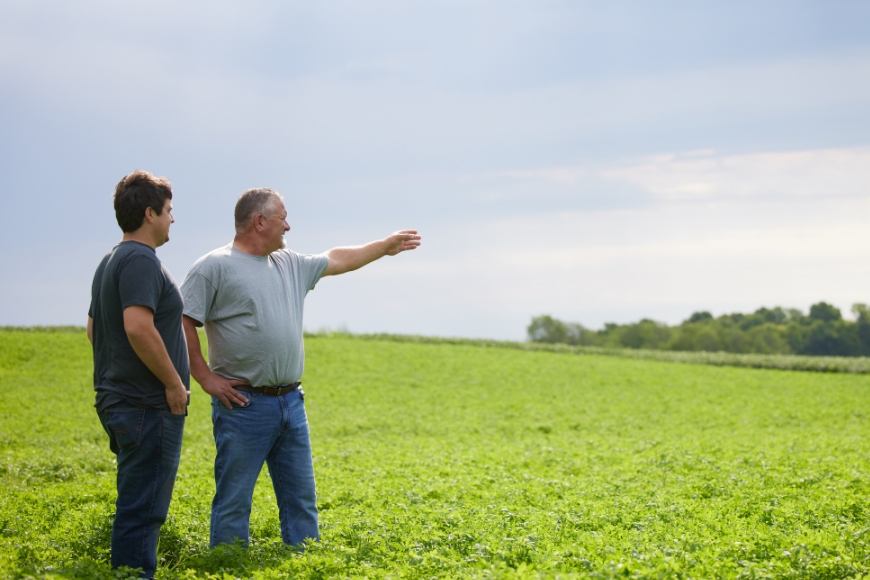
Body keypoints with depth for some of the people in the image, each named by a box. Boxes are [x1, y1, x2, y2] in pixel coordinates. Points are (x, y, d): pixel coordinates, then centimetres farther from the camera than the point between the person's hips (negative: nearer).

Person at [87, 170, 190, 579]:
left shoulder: (111, 262, 17)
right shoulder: (140, 260, -16)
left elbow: (94, 329, 25)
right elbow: (138, 328, -28)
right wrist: (174, 382, -18)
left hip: (118, 402, 10)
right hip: (148, 407, -10)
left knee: (137, 506, 17)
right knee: (143, 510, -7)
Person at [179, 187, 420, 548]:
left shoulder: (290, 265, 15)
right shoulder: (214, 267, -8)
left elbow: (337, 260, 30)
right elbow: (182, 323, -12)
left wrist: (387, 245, 35)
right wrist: (206, 379, -13)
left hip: (291, 403, 7)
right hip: (243, 406, -7)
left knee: (301, 498, 11)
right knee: (234, 501, -3)